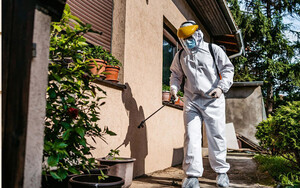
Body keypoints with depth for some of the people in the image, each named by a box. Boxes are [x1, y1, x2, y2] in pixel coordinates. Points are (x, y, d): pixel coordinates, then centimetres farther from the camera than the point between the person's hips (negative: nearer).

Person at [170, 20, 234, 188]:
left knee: (217, 136, 2)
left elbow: (228, 69, 3)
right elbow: (176, 75, 24)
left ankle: (222, 172, 20)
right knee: (191, 136, -7)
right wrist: (174, 88, 5)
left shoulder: (214, 50, 4)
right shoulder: (180, 56, 13)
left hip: (213, 100, -2)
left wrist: (221, 87, -13)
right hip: (191, 100, 2)